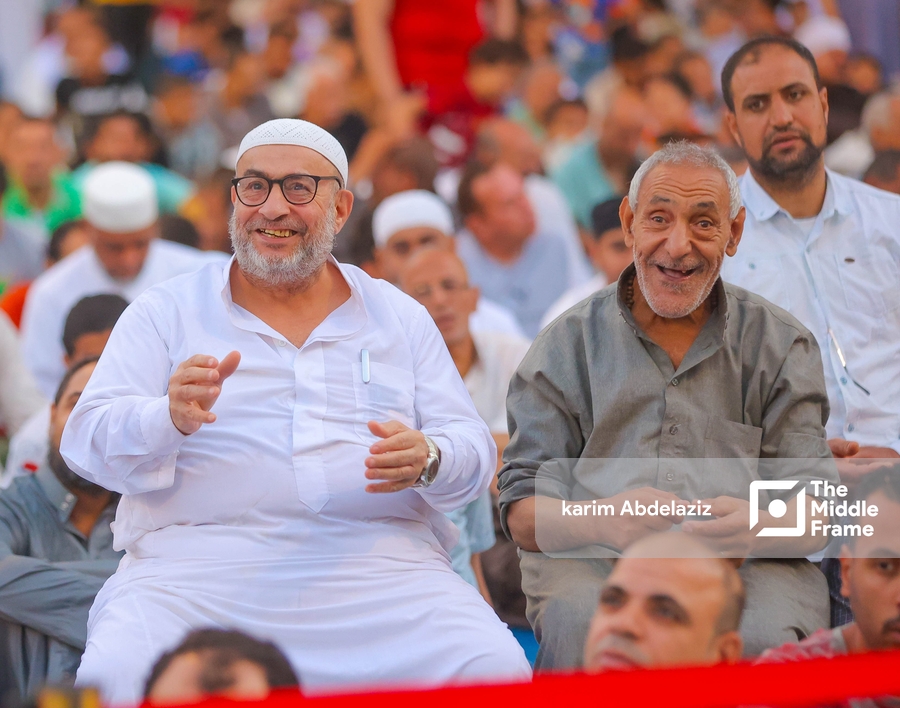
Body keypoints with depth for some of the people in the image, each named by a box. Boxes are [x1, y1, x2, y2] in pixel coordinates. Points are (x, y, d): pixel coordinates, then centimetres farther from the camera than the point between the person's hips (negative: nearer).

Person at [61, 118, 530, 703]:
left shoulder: (402, 318, 19)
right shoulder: (165, 313, 14)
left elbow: (474, 449, 14)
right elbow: (90, 441, 4)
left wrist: (426, 459, -11)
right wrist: (172, 419, -19)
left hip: (380, 564, 2)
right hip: (199, 558, -1)